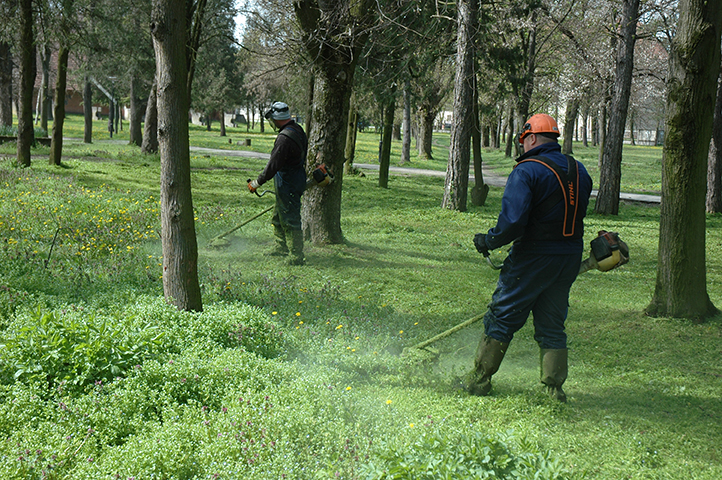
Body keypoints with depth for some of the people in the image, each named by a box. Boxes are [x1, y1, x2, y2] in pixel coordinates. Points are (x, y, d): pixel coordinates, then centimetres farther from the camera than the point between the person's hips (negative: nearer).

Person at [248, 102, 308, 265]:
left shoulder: (285, 138, -25)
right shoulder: (298, 131, 7)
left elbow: (273, 165, -25)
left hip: (288, 184, -10)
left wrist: (257, 182, -14)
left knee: (290, 220, -4)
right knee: (278, 217, 23)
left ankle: (296, 257, 0)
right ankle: (281, 247, 36)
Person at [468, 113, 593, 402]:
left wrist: (489, 242, -9)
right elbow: (575, 217, 13)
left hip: (533, 258, -6)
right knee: (552, 327, 14)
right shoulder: (580, 172, 9)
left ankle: (479, 381, 13)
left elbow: (513, 221, -23)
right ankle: (555, 389, 12)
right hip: (570, 259, 6)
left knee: (502, 319, 6)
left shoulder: (527, 170, -14)